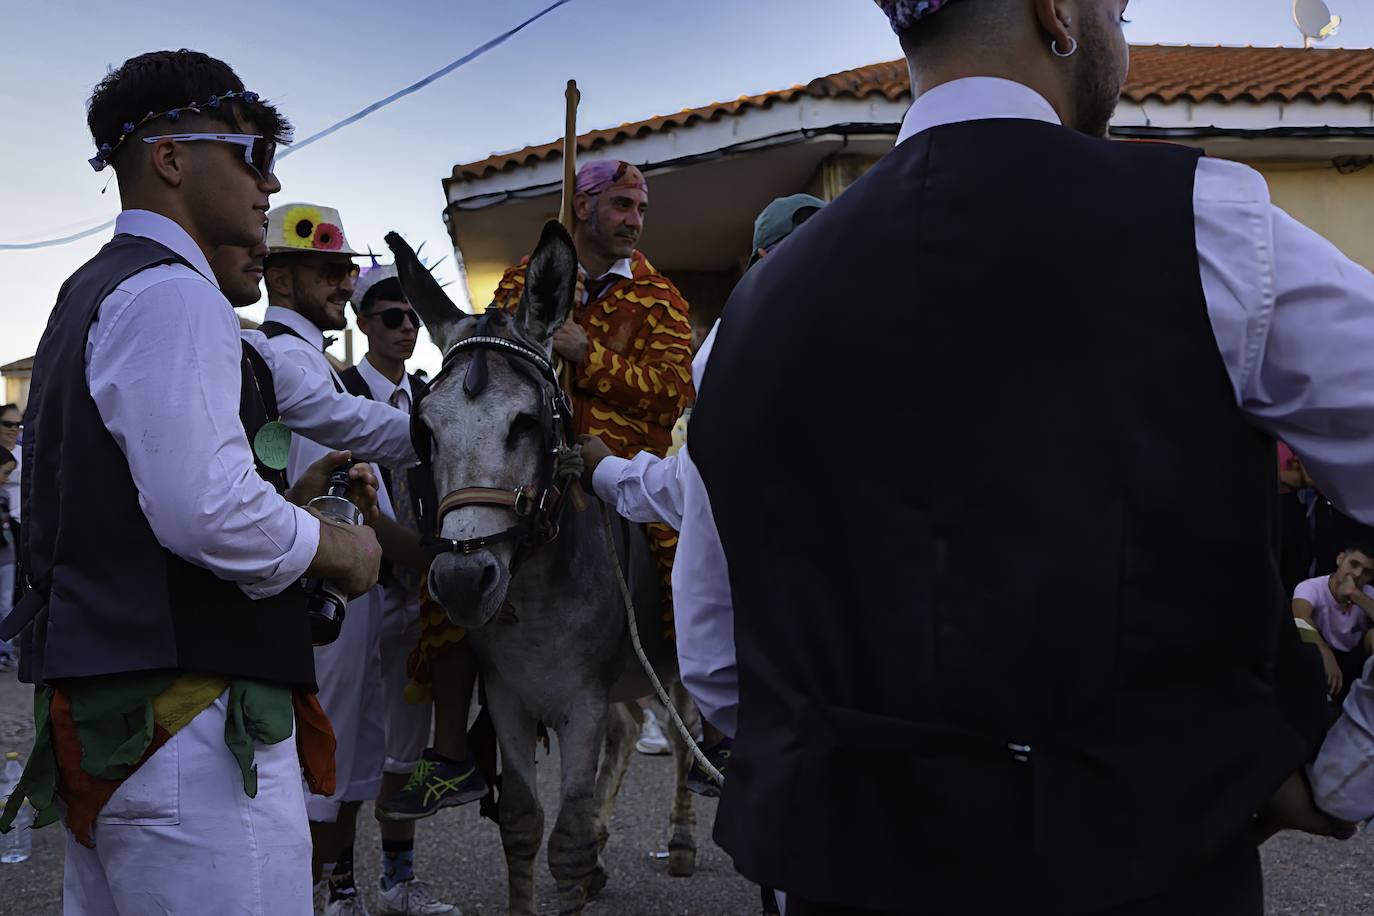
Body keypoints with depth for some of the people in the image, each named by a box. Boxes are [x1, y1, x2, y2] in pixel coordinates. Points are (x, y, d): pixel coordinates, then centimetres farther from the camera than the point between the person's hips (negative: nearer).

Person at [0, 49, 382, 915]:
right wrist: (339, 547, -7)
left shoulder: (91, 293, 19)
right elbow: (206, 513, -24)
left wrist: (285, 500, 18)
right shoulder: (171, 293, -12)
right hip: (187, 718, -10)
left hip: (94, 708, 10)